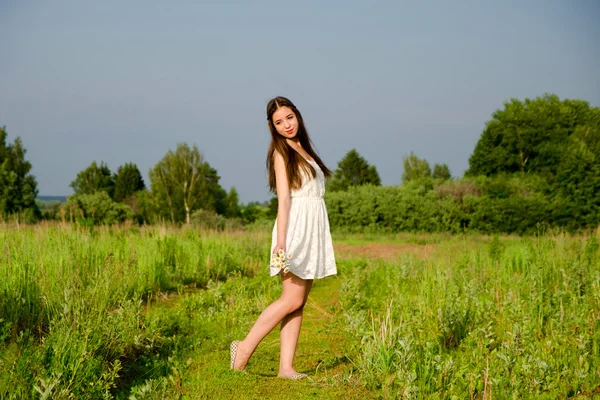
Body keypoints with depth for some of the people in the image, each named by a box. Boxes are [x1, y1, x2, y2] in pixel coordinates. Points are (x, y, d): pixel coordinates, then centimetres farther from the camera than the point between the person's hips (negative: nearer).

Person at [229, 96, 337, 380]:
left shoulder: (303, 149, 18)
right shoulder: (281, 153, -5)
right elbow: (283, 199, -13)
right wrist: (281, 240, -20)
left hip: (314, 230, 8)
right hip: (296, 228, -8)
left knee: (298, 303, 3)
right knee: (292, 300, -10)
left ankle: (286, 367, 2)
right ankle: (245, 348, -2)